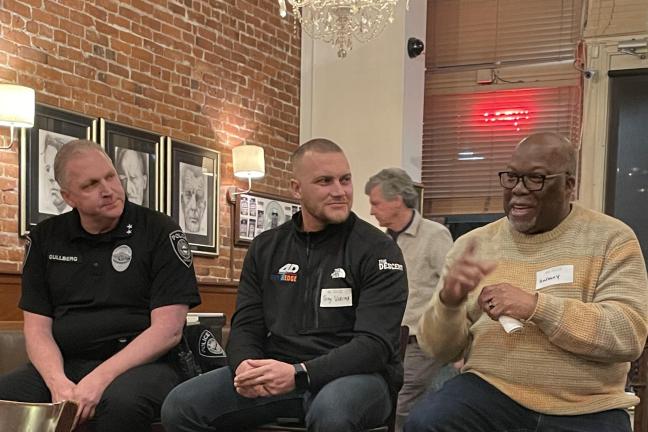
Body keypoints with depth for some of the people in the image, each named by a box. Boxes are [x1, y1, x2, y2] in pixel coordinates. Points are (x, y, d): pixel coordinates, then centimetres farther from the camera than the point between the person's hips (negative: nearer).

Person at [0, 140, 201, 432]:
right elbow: (37, 328, 6)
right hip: (62, 365, 3)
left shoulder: (161, 233, -2)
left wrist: (99, 379, -19)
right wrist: (58, 383, -15)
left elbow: (168, 330, -9)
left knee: (121, 401, -36)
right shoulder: (45, 238, 10)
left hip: (140, 364, -3)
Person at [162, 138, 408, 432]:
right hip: (278, 372, 4)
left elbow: (375, 343, -15)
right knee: (180, 406, -15)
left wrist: (300, 374, -29)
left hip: (356, 374, -4)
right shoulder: (265, 248, 10)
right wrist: (245, 366, -17)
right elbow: (246, 326, 8)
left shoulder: (378, 250, -6)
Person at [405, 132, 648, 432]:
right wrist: (449, 301, -17)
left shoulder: (611, 239, 1)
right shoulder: (474, 244, 7)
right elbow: (441, 348, 5)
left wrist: (536, 306, -21)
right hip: (492, 390, 2)